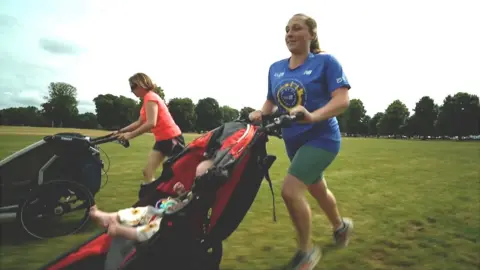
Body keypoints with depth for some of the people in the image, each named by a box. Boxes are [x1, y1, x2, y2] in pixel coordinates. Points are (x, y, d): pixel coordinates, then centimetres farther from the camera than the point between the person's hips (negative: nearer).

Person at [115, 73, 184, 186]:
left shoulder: (150, 97, -15)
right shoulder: (147, 99, 16)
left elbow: (151, 123, -26)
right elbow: (139, 123, 17)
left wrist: (130, 135, -24)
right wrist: (121, 131, 11)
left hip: (172, 138, -10)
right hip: (162, 140, 10)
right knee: (147, 172, 7)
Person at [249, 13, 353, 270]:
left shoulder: (325, 61, -11)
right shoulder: (275, 68, 5)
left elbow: (342, 100, -19)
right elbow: (271, 102, 12)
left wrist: (313, 116, -36)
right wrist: (260, 113, -11)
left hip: (321, 138, -6)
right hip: (293, 141, 7)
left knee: (290, 189, -21)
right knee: (317, 190, 23)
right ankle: (341, 225, 53)